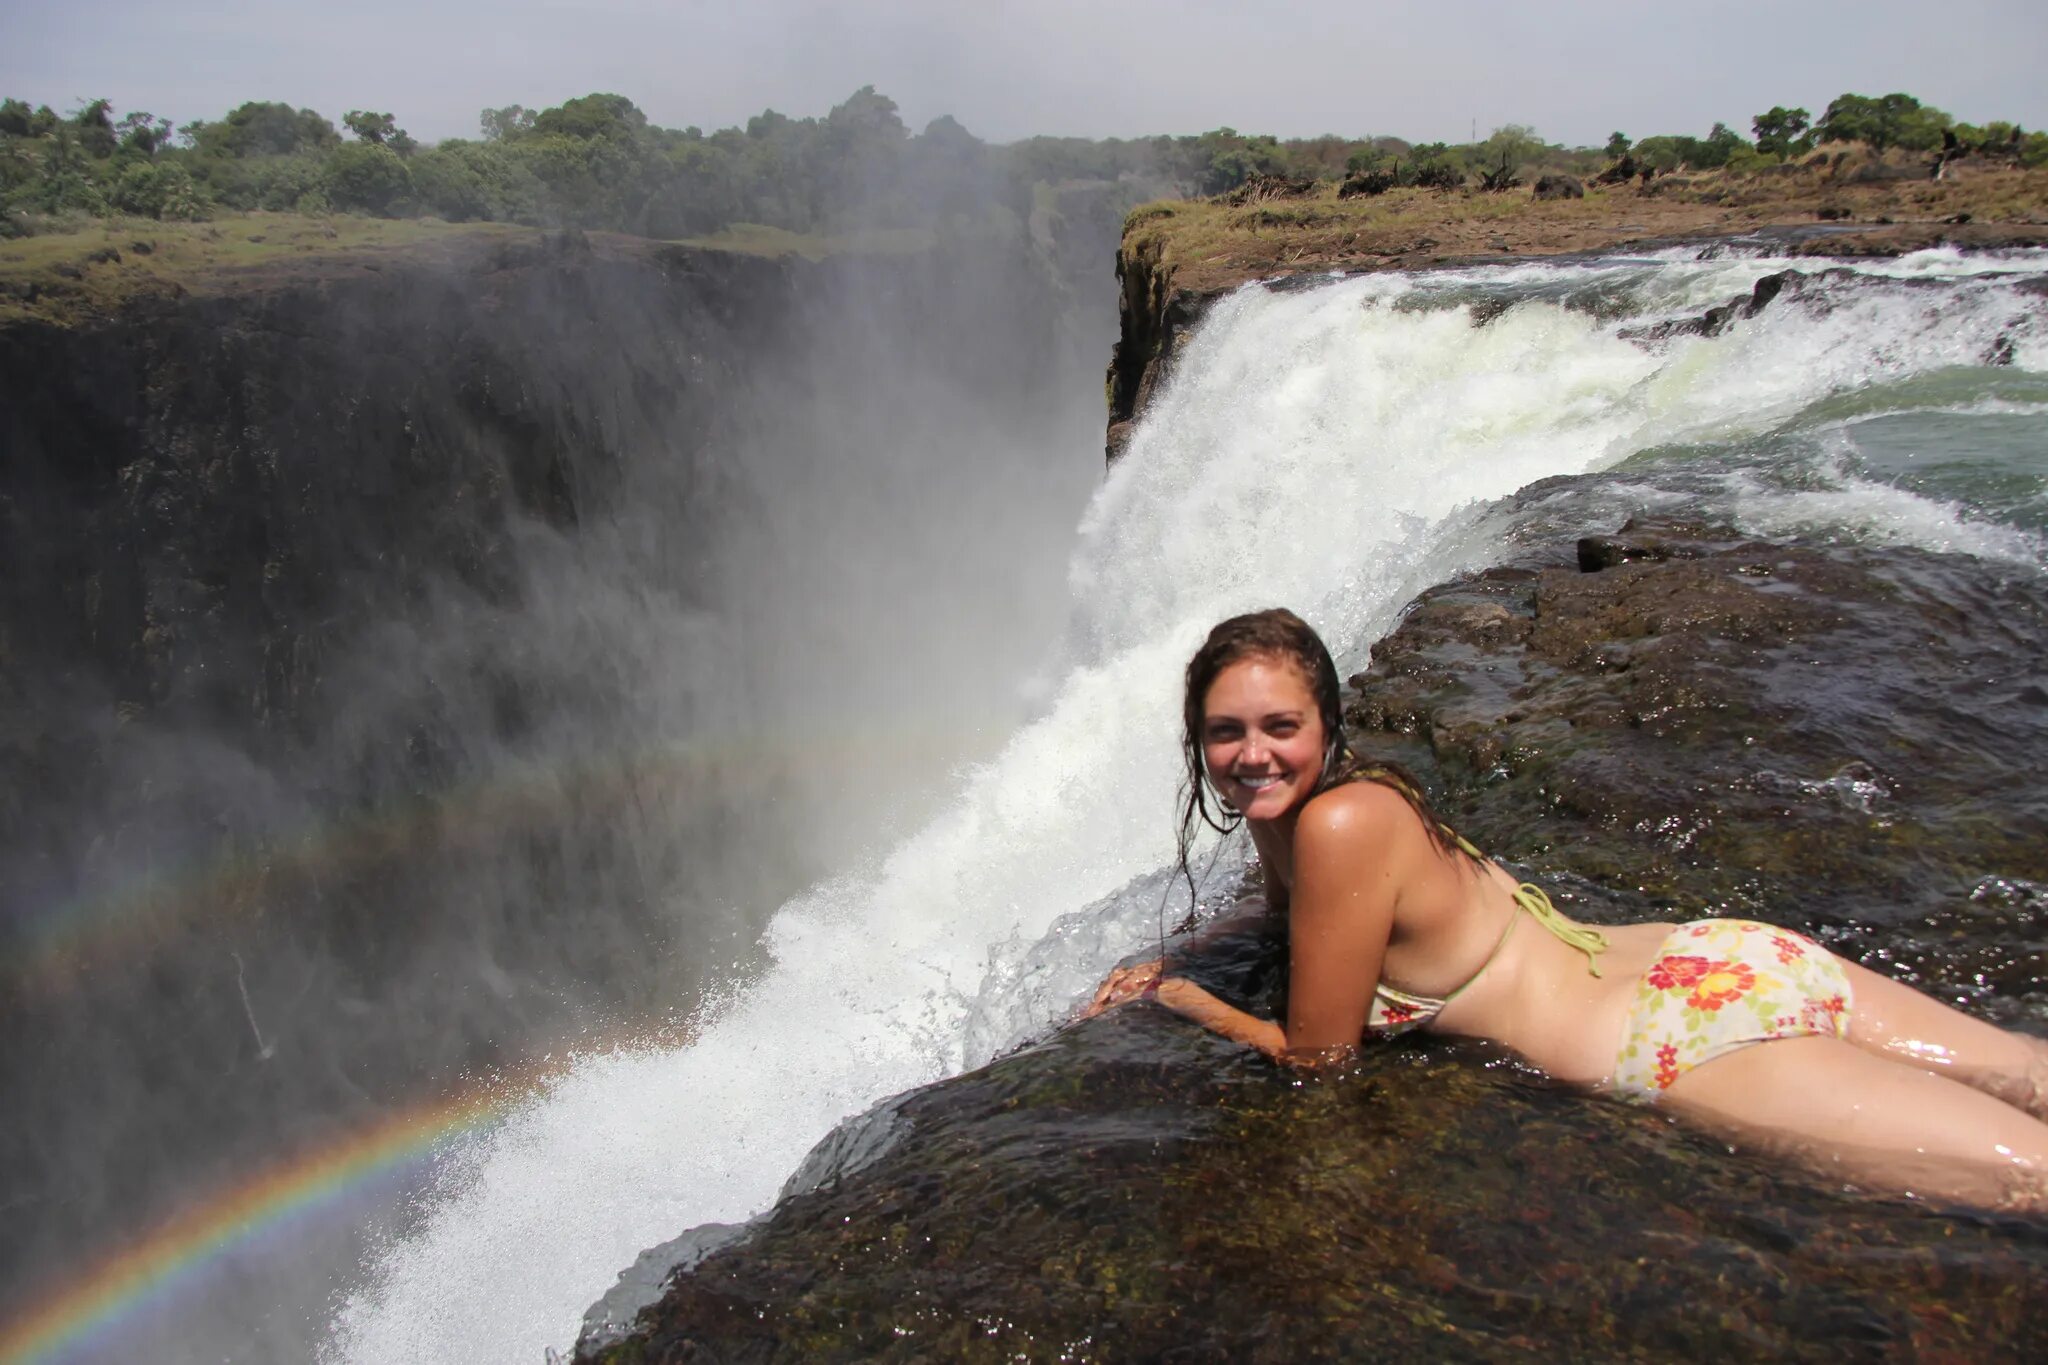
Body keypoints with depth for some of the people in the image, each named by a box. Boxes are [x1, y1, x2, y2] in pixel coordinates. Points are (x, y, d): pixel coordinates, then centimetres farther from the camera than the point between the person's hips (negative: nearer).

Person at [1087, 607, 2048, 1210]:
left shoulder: (1342, 823, -24)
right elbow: (1283, 923, 24)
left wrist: (1178, 997, -2)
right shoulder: (1283, 809, 2)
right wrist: (1167, 966, 10)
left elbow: (1314, 1055, -15)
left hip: (1699, 1029, -8)